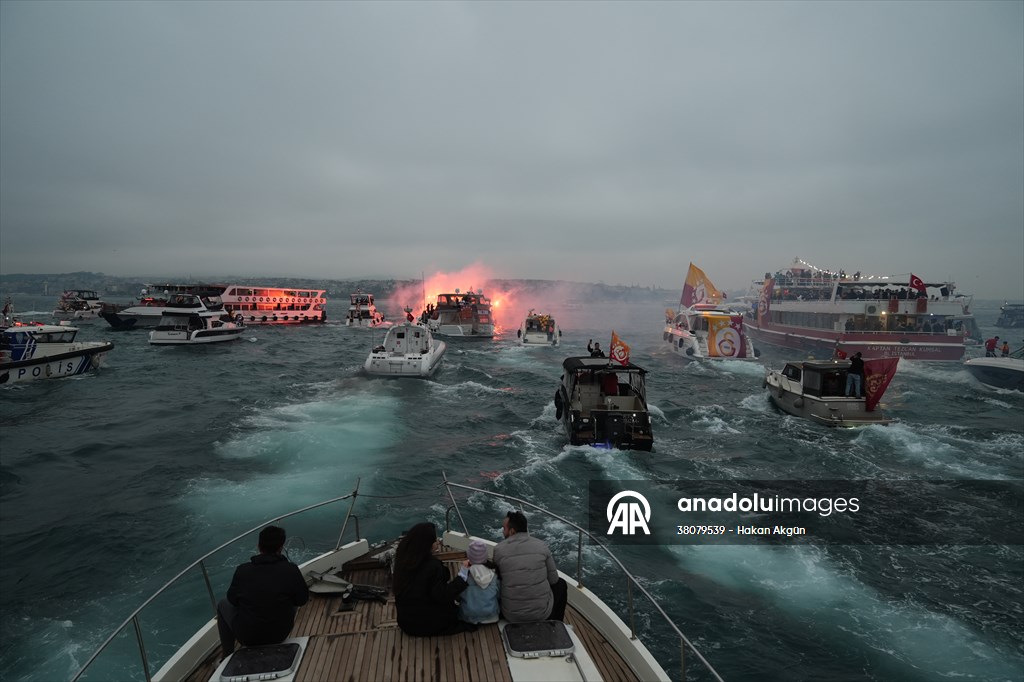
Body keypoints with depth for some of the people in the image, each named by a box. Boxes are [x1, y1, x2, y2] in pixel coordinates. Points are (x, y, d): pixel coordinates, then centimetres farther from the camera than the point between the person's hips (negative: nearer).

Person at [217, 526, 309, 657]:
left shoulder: (242, 570, -16)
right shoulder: (291, 570, -18)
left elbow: (232, 600, 1)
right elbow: (302, 600, -5)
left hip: (246, 637, 0)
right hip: (280, 635, 0)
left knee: (223, 605, 26)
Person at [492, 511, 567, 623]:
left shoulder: (498, 549, -8)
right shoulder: (541, 545, -7)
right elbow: (553, 579, 1)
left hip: (511, 616, 1)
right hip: (542, 613, 0)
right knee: (561, 584, 30)